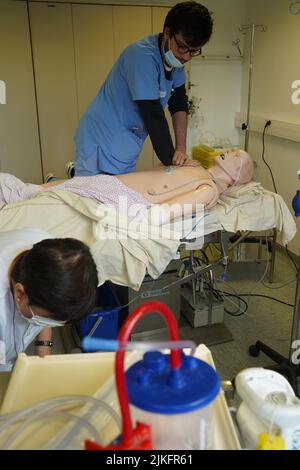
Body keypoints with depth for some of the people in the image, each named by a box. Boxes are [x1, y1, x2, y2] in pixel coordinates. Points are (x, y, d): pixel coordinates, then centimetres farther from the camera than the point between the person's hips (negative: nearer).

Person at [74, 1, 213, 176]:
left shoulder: (176, 56, 3)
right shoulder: (143, 57, -22)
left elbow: (179, 104, 6)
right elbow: (154, 116, -23)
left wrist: (181, 149, -4)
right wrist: (171, 162, -16)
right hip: (103, 144, -8)